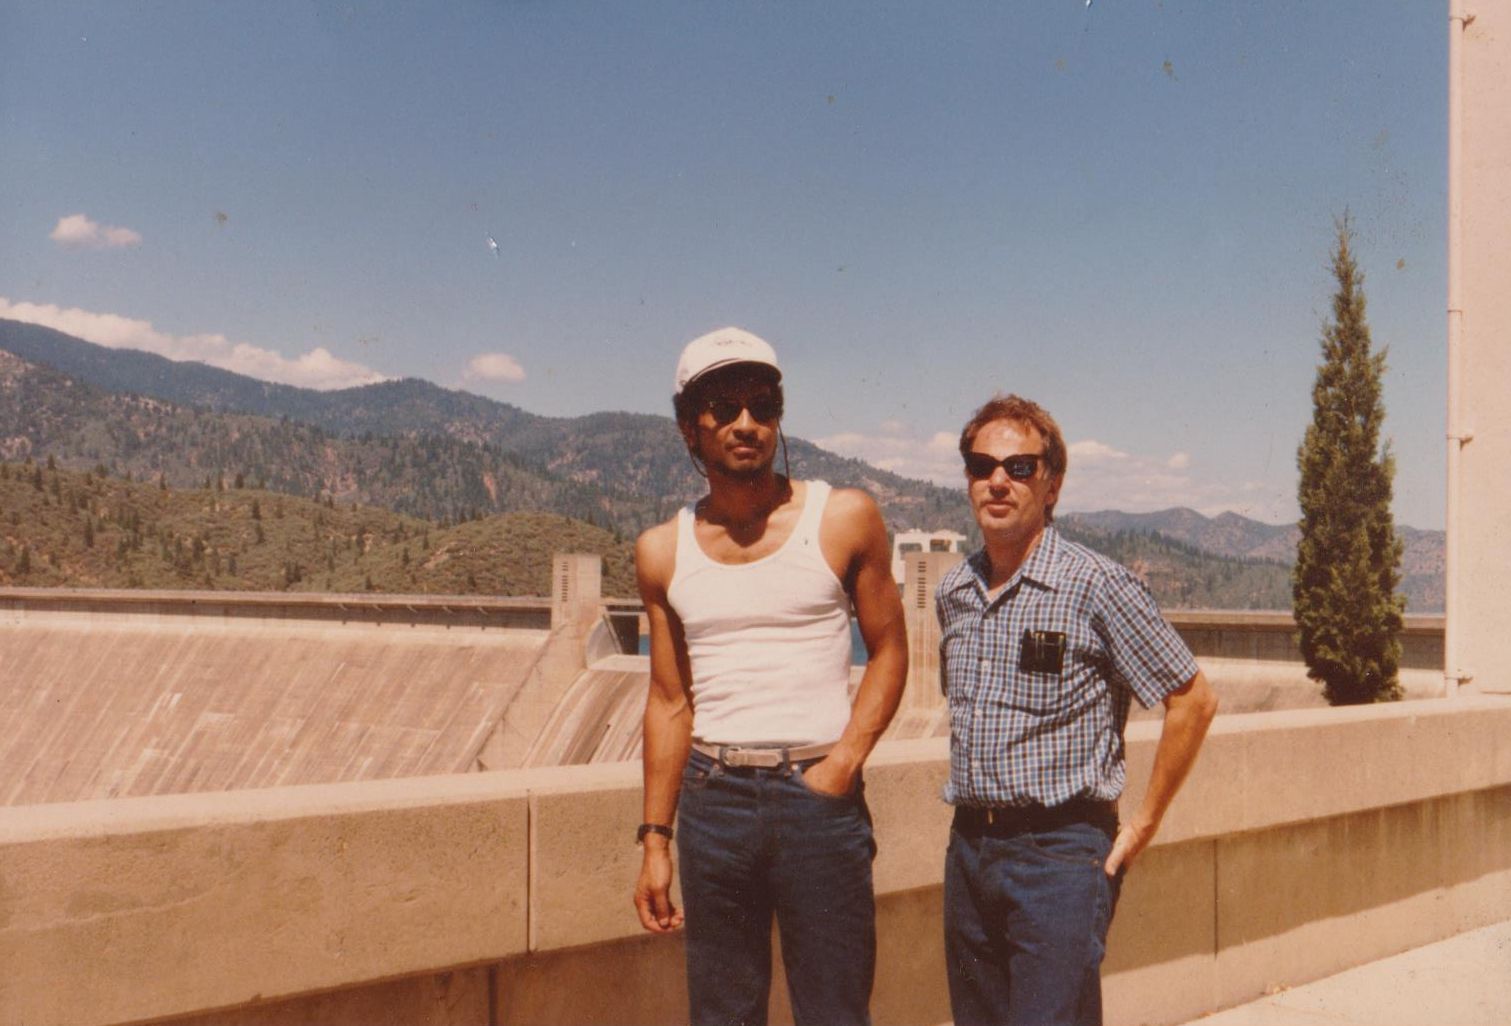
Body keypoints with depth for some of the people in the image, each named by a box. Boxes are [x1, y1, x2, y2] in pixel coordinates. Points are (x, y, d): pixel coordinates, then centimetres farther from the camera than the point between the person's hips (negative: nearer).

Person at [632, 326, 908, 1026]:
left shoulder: (845, 520, -1)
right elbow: (669, 701, 9)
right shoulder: (663, 553, 6)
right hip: (712, 799, 2)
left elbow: (888, 650, 4)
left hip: (819, 794, -2)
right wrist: (655, 838, 7)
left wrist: (845, 760, -10)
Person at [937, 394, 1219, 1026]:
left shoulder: (1098, 587, -10)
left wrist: (1144, 822, -4)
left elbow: (1193, 700, -5)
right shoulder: (952, 592, 8)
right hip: (968, 848, 6)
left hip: (1060, 854, -6)